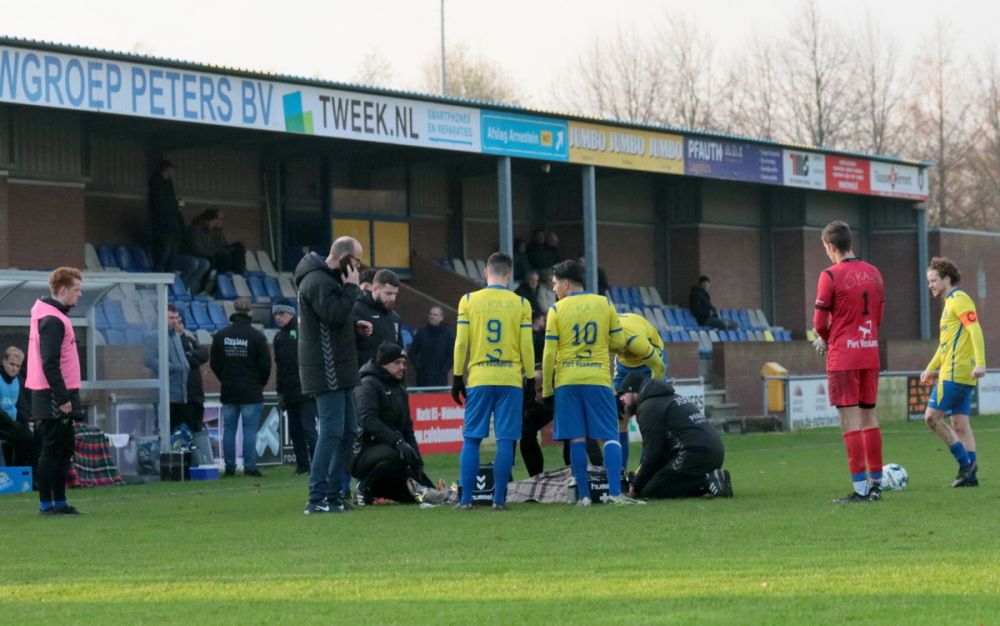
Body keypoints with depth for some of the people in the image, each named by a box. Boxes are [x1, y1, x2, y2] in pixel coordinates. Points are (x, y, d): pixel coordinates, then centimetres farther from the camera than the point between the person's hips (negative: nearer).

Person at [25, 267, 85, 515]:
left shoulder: (55, 317, 15)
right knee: (52, 449, -5)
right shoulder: (52, 320, -16)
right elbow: (49, 364, -21)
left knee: (64, 447, 13)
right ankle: (46, 503, 0)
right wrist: (62, 399, -21)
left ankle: (59, 501, 18)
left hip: (59, 396, 10)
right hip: (55, 397, -10)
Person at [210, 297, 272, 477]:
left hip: (228, 391, 3)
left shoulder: (221, 335, 2)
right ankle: (249, 466, -5)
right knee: (250, 429, -2)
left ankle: (229, 466, 7)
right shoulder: (257, 336, -8)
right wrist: (260, 383, 11)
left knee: (228, 429, 8)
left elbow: (214, 363, 7)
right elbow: (265, 364, -5)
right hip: (251, 392, -3)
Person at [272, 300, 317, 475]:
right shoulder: (279, 337, 16)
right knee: (294, 430, 8)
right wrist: (280, 389, 14)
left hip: (306, 391, -7)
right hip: (289, 393, 7)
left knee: (308, 428, -11)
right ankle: (302, 466, 13)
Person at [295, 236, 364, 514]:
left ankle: (333, 494, 17)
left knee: (348, 431, 13)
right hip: (326, 371, -11)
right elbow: (334, 314, -24)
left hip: (338, 371, 11)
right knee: (332, 431, -12)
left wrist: (356, 325, 8)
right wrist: (351, 288, -14)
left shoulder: (328, 279, 19)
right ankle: (317, 499, -12)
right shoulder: (317, 281, -14)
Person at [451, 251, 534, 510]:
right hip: (511, 379, 0)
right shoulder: (521, 304, 2)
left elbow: (461, 343, 1)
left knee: (471, 439, 4)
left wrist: (458, 377, 8)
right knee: (505, 440, 1)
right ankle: (499, 499, -2)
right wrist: (530, 378, 10)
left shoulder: (468, 301, 2)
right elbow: (526, 346, 1)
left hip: (478, 378, 0)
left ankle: (466, 498, 1)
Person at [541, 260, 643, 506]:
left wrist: (546, 387, 6)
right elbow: (618, 342, 6)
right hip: (598, 379, 0)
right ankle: (615, 492, -12)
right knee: (610, 437, 1)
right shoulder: (604, 304, 4)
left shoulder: (556, 310, -1)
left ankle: (583, 495, 0)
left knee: (577, 439, 2)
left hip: (567, 381, 0)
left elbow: (549, 353, -2)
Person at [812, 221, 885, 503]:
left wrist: (826, 340, 15)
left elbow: (820, 323, -8)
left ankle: (860, 488, -10)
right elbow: (878, 317, 15)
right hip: (870, 353, 6)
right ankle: (876, 484, 16)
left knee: (850, 420, -6)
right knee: (869, 416, 13)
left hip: (843, 357, -6)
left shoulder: (830, 276, -10)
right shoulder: (873, 273, 9)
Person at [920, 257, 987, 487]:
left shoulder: (959, 300, -9)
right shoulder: (950, 302, 21)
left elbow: (975, 331, -20)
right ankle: (970, 474, 3)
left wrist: (980, 363, -29)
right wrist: (931, 368, 31)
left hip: (955, 373, -10)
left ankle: (966, 462, -10)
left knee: (932, 416, -10)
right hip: (957, 374, 10)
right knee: (960, 424, 6)